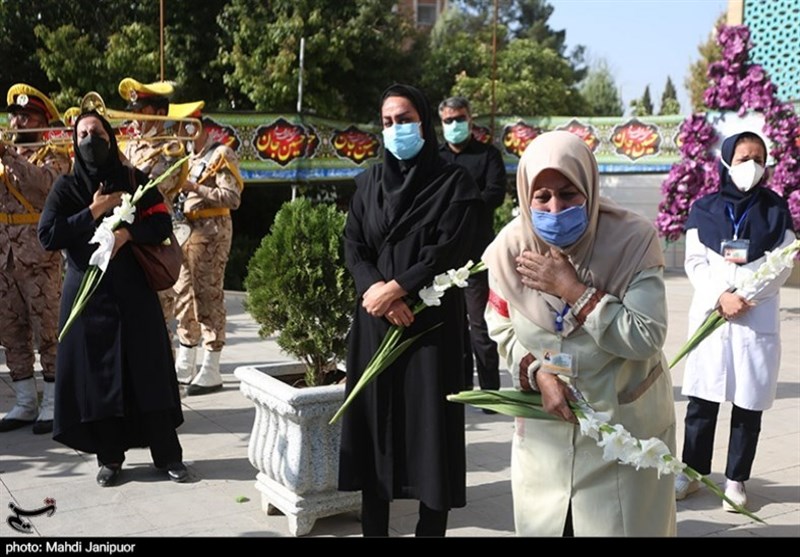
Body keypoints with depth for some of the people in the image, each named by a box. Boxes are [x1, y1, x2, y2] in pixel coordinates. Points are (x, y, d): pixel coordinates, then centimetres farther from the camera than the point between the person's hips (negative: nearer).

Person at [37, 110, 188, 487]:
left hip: (134, 289, 0)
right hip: (87, 291, 0)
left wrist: (126, 233, -15)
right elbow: (47, 236, -6)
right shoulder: (66, 187, 4)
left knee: (149, 370, -1)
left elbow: (162, 224, 1)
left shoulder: (135, 180, 7)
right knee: (97, 373, 0)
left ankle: (168, 454, 7)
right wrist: (94, 212, -11)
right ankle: (109, 456, 13)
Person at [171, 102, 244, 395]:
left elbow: (233, 198, -17)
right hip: (188, 230, 9)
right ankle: (185, 367, 20)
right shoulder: (190, 158, 19)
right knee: (184, 294, 11)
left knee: (208, 296, -9)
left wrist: (195, 188, -20)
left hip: (211, 230, -9)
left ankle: (211, 372, -5)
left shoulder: (220, 155, -7)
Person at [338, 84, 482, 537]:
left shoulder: (454, 182, -1)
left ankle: (431, 528, 10)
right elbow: (353, 248, 4)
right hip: (375, 320, 4)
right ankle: (374, 528, 16)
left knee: (430, 427, -1)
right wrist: (377, 292, -13)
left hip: (432, 323, -3)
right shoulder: (370, 182, 12)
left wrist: (395, 290, -14)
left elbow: (449, 253, -10)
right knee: (374, 425, 5)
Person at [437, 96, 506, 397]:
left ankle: (490, 388, 2)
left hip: (476, 250, -3)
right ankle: (459, 385, 17)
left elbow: (495, 193, -5)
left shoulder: (488, 154, 8)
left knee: (480, 322, -4)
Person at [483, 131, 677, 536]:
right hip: (546, 422, 3)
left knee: (623, 523, 8)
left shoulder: (634, 239, -20)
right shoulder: (510, 248, -12)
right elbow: (502, 328, 3)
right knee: (541, 521, 16)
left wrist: (572, 289, -26)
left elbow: (646, 338, -25)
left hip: (625, 420, -2)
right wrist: (537, 373, -14)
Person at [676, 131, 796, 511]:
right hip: (710, 316, 0)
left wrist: (747, 296, -14)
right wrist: (720, 297, -16)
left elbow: (783, 265, -1)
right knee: (701, 401, 5)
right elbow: (695, 262, -1)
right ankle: (692, 473, 18)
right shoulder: (704, 209, 4)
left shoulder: (776, 210, 5)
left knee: (748, 404, 4)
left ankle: (736, 480, 16)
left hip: (758, 321, 0)